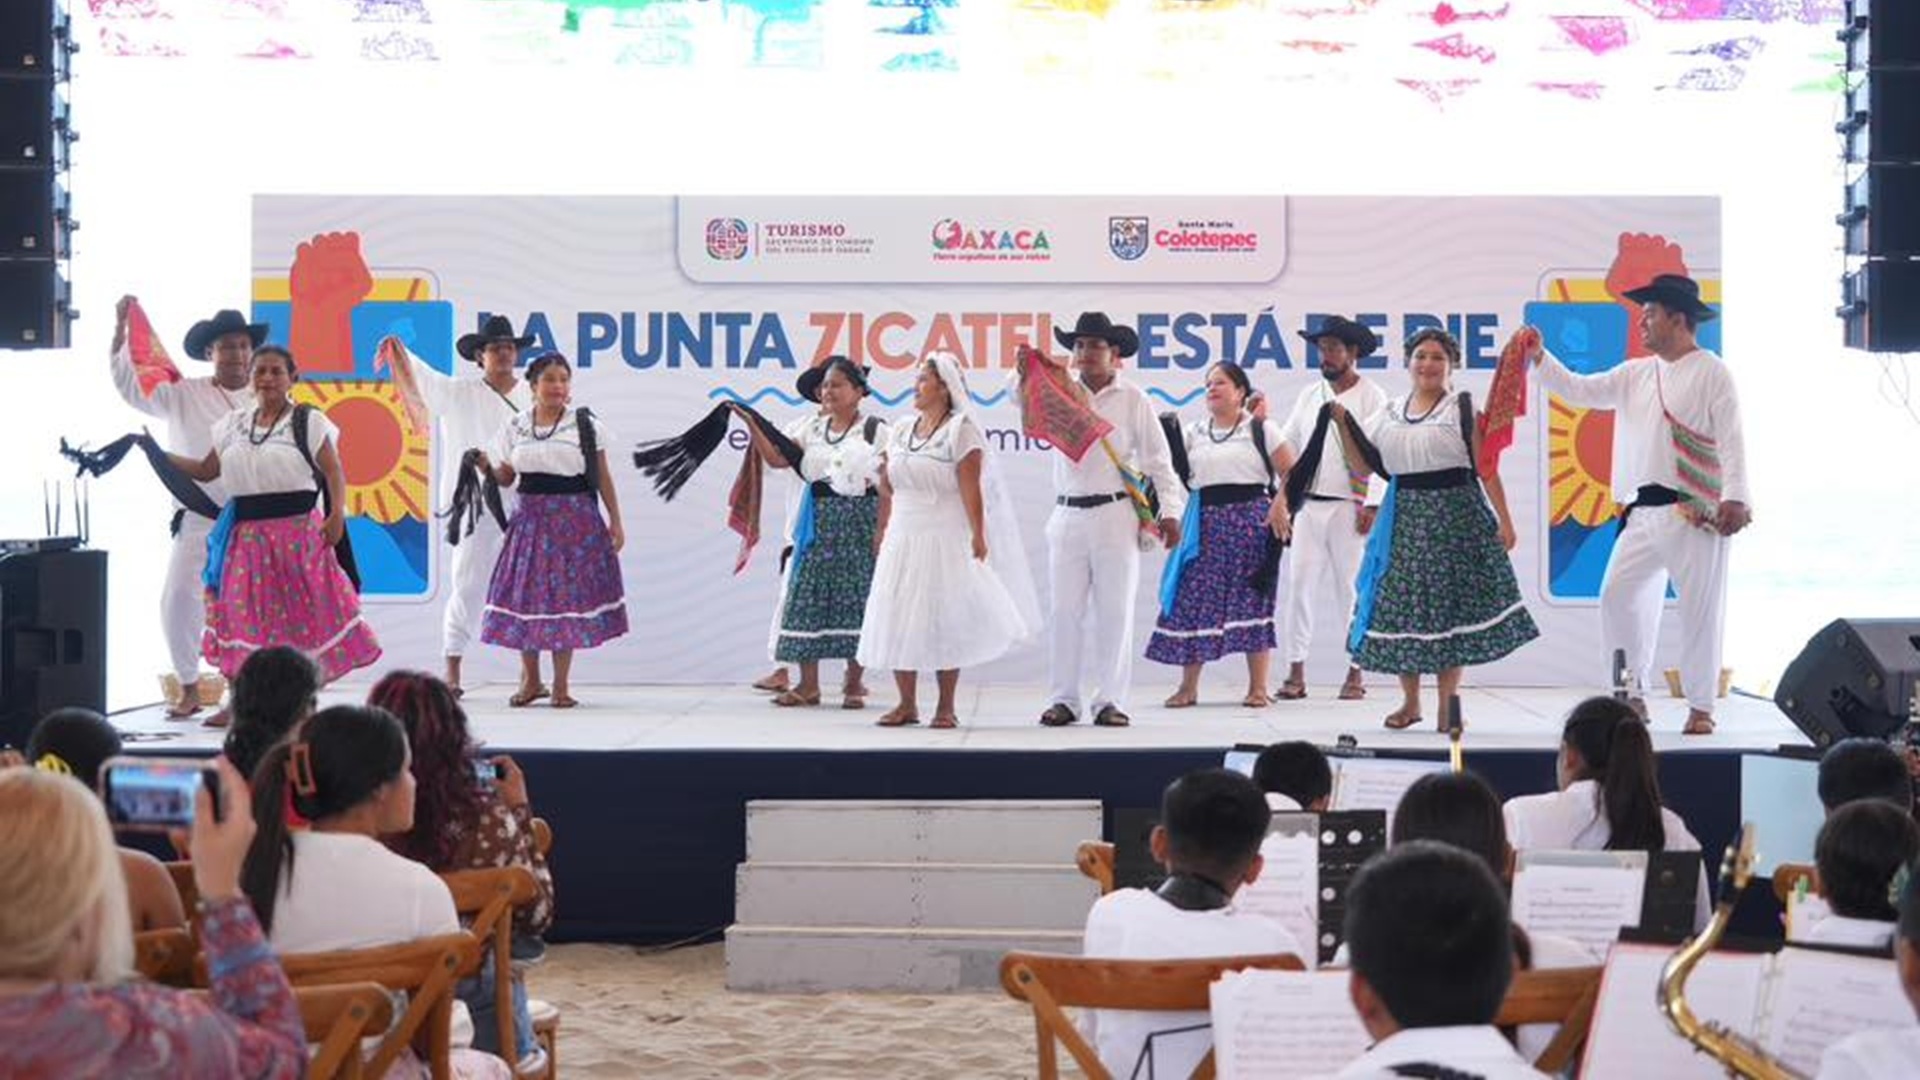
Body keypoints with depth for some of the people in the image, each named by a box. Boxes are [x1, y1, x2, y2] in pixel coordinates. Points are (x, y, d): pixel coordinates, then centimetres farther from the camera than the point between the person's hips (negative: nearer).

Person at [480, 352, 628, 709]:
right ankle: (530, 680, 15)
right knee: (525, 595, 1)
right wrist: (484, 466, -6)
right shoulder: (515, 427, 8)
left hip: (575, 519, -2)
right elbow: (504, 477, 14)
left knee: (567, 596, -3)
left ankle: (561, 685, 6)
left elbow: (603, 477, 3)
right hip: (530, 517, 2)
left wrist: (615, 520, -1)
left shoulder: (586, 425, 1)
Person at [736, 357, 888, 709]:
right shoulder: (810, 427, 12)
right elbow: (776, 457, -1)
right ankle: (808, 685, 3)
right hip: (818, 523, 4)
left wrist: (883, 533, -8)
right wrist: (753, 425, -14)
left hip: (859, 523, -3)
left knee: (855, 599, -1)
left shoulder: (874, 430, 1)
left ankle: (853, 683, 9)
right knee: (807, 597, -1)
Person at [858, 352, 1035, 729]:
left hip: (945, 540, -6)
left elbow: (970, 488, -13)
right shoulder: (901, 432, 12)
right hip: (903, 539, 6)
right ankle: (907, 704, 11)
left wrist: (978, 536, -18)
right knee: (896, 620, 3)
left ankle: (946, 707, 6)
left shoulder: (961, 430, -7)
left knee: (944, 620, -2)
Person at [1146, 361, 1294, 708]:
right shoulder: (1192, 433, 14)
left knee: (1253, 599, -3)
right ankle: (1188, 686, 4)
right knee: (1193, 598, -2)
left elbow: (1291, 472, 0)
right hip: (1205, 523, 3)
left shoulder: (1261, 429, 4)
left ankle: (1258, 687, 3)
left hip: (1251, 520, -3)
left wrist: (1280, 505, -14)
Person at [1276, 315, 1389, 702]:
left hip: (1349, 507, -4)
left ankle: (1355, 674, 9)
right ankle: (1296, 673, 1)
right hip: (1309, 506, 4)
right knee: (1298, 586, -3)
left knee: (1352, 590, 1)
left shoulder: (1372, 398, 0)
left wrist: (1372, 505, -12)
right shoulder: (1309, 396, 15)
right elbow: (1286, 445, 17)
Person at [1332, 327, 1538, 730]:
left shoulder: (1461, 409, -2)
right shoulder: (1389, 413, 12)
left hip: (1454, 516, -4)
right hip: (1404, 519, 4)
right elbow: (1363, 463, 15)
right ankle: (1409, 701, 17)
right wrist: (1343, 421, 4)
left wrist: (1504, 519, -12)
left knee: (1451, 604, -2)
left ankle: (1447, 704, 6)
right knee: (1399, 604, 4)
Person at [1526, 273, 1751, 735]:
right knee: (1617, 594, 1)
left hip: (1695, 513, -6)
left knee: (1700, 609, -1)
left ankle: (1701, 707, 7)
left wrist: (1734, 498, -19)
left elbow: (1731, 440, -10)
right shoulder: (1636, 374, 16)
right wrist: (1540, 358, 8)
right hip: (1644, 508, 7)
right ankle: (1631, 694, 11)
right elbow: (1579, 390, 18)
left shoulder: (1711, 373, -4)